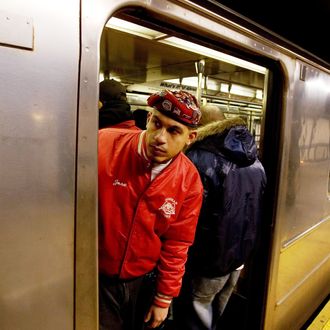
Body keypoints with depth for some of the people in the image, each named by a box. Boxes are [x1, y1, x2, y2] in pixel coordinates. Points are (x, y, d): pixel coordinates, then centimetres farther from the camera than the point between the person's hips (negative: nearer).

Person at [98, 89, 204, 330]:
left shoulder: (190, 181, -15)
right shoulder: (103, 145, -21)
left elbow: (176, 245, -6)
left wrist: (164, 298, 0)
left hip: (145, 281, 3)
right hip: (98, 277, -2)